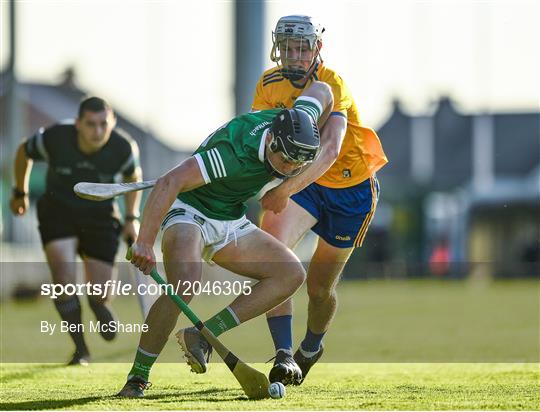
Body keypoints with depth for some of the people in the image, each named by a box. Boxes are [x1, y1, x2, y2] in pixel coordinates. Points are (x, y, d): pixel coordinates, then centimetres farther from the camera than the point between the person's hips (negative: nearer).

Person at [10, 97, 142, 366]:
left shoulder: (123, 148, -21)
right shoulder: (53, 139, -25)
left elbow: (133, 177, 4)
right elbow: (24, 152, -1)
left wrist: (131, 218, 1)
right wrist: (20, 193, 10)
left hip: (100, 215, 1)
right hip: (57, 212, -1)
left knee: (99, 294, -3)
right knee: (64, 277, -22)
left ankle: (103, 315, 37)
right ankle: (81, 349, -4)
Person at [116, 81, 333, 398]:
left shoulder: (295, 126, -14)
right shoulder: (235, 151, -35)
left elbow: (321, 90, 8)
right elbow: (169, 183, -37)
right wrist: (145, 243, -39)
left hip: (232, 223, 8)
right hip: (188, 212, -8)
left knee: (292, 274, -8)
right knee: (185, 284, -35)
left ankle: (202, 336, -11)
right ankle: (138, 377, -22)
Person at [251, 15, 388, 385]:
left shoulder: (332, 85, -26)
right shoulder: (269, 84, -8)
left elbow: (329, 150, -40)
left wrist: (285, 190, -52)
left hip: (350, 190, -3)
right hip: (304, 182, 3)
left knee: (320, 287, 7)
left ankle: (311, 347, 41)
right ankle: (284, 355, -28)